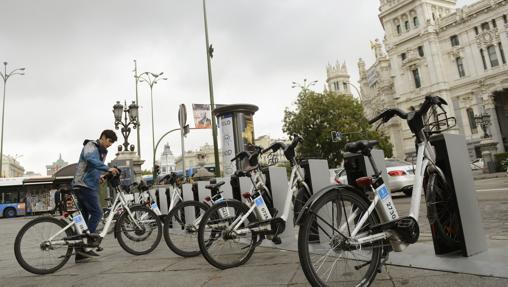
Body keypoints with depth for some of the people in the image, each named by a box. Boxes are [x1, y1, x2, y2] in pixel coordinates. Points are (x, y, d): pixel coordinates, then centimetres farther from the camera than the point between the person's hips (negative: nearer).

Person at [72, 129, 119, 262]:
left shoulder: (102, 151, 21)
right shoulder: (91, 145, -6)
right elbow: (90, 159, -28)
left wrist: (99, 176, 7)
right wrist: (107, 168, -34)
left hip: (90, 186, 9)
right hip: (84, 185, -9)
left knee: (84, 217, 8)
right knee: (97, 212, -13)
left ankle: (80, 252, 12)